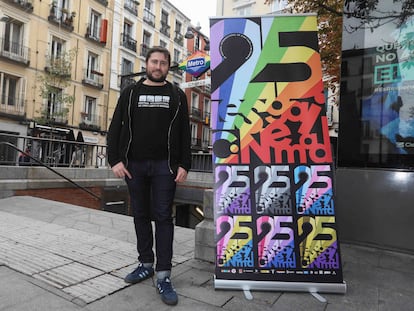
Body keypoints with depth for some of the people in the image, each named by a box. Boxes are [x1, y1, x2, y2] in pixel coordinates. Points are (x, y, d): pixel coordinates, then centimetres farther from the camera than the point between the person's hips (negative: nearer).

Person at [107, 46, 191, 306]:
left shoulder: (177, 95, 8)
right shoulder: (131, 92, 10)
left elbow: (184, 133, 3)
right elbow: (116, 127, 6)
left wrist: (184, 165, -6)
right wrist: (115, 160, -6)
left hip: (165, 166, -2)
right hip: (134, 164, 2)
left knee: (163, 216, -2)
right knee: (141, 215, 9)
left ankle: (164, 275, 3)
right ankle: (146, 264, 23)